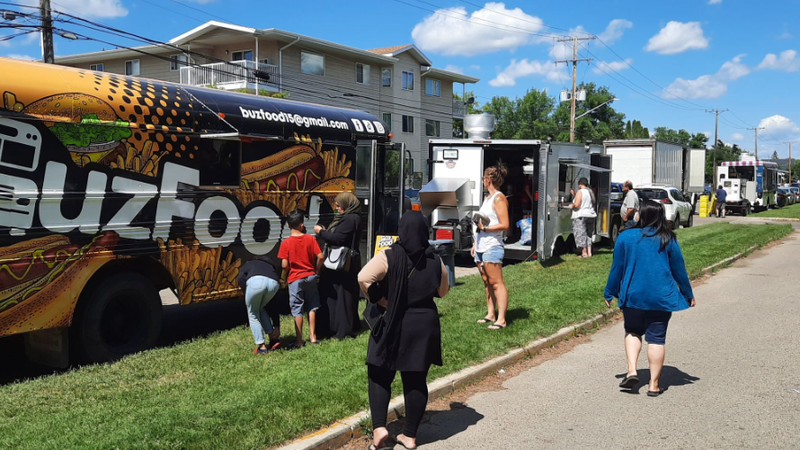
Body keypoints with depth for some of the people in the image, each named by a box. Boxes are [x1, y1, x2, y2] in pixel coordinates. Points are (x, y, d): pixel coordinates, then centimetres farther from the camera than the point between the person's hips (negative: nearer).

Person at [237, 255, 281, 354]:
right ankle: (273, 339, 26)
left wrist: (247, 294, 17)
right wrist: (277, 327, 38)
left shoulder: (248, 265, 38)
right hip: (273, 283, 4)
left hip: (255, 281, -4)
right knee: (261, 309, 32)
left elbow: (241, 277, 8)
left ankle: (262, 346, 20)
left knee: (253, 314, 20)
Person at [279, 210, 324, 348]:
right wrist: (316, 270, 8)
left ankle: (299, 341, 10)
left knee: (297, 310, 5)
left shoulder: (286, 243, -12)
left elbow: (284, 265, -14)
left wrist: (288, 274, 7)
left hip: (295, 278, -2)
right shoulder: (310, 239, -5)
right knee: (312, 307, 15)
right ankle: (312, 336, 19)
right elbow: (320, 257, -8)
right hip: (310, 276, 2)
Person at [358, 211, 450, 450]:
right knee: (416, 380, 10)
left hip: (393, 324, -3)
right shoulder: (435, 260, -1)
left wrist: (380, 300, -12)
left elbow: (364, 278, -25)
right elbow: (443, 291, 12)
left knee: (380, 375, 11)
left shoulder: (389, 256, -12)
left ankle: (379, 427, -3)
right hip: (425, 324, 3)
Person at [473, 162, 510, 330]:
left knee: (496, 283, -8)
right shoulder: (488, 198, 18)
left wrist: (485, 228, -21)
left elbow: (505, 225, -17)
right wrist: (476, 243, 22)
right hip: (481, 247, 10)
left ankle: (501, 319, -6)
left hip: (492, 247, -10)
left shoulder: (499, 198, -10)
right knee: (486, 282, 12)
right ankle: (490, 314, 20)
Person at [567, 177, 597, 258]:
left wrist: (571, 205, 2)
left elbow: (577, 205, -21)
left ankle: (584, 253, -2)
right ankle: (589, 252, 13)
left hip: (581, 216, -8)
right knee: (588, 235, 14)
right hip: (591, 215, 8)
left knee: (581, 235, -2)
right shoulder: (591, 192, 12)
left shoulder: (580, 192, -12)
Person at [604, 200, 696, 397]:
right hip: (661, 297, 0)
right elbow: (679, 269, 5)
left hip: (632, 296, 0)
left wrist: (610, 293, 13)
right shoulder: (668, 239, -2)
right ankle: (654, 384, 8)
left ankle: (632, 370, 0)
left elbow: (617, 268, 1)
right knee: (656, 338, 6)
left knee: (633, 332, 18)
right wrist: (688, 294, 18)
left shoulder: (626, 237, -4)